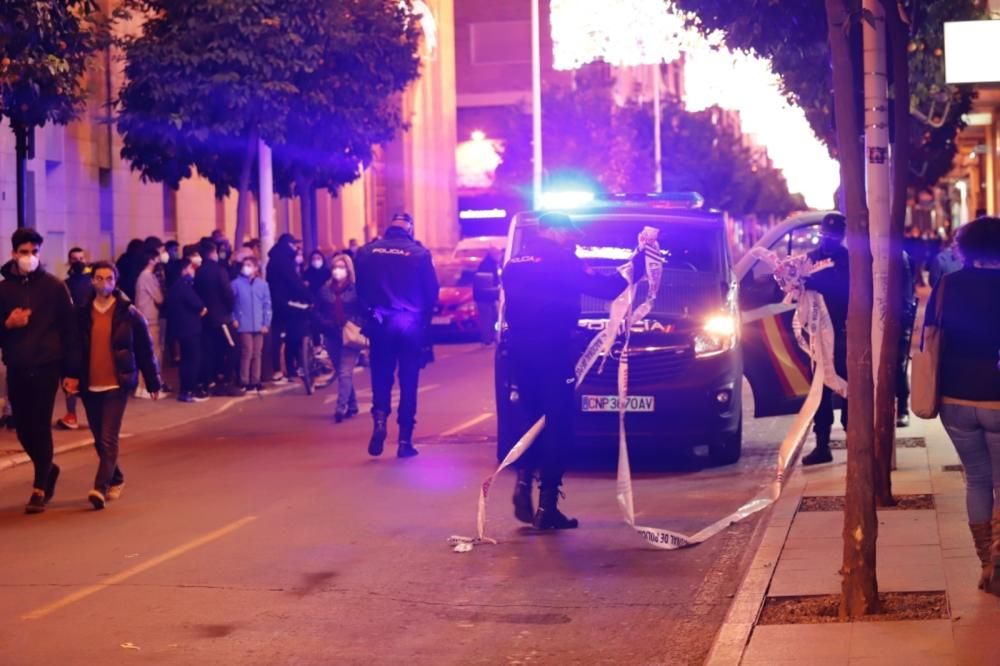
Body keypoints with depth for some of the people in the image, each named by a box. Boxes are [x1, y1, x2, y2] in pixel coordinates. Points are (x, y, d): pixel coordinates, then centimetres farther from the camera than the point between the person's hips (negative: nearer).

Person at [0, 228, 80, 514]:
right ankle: (48, 469, 33)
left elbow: (69, 330, -1)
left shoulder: (54, 286, -1)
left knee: (41, 427, -4)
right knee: (24, 429, 7)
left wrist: (72, 371, -5)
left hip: (46, 366, -3)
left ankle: (39, 489, 5)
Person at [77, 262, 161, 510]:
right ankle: (115, 479, 33)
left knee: (109, 439, -12)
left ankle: (101, 488, -14)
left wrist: (153, 382, 1)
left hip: (117, 385, -4)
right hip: (89, 386, 4)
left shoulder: (129, 313, -4)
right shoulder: (82, 313, 3)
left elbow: (145, 349, 0)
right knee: (100, 440, 14)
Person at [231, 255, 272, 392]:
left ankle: (255, 380, 13)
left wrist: (266, 323, 1)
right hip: (244, 325, -3)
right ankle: (244, 381, -1)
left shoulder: (263, 284, 5)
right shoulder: (236, 283, -1)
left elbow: (267, 305, 6)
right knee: (247, 352, -7)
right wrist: (233, 319, -5)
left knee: (257, 353, 6)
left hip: (259, 325, 3)